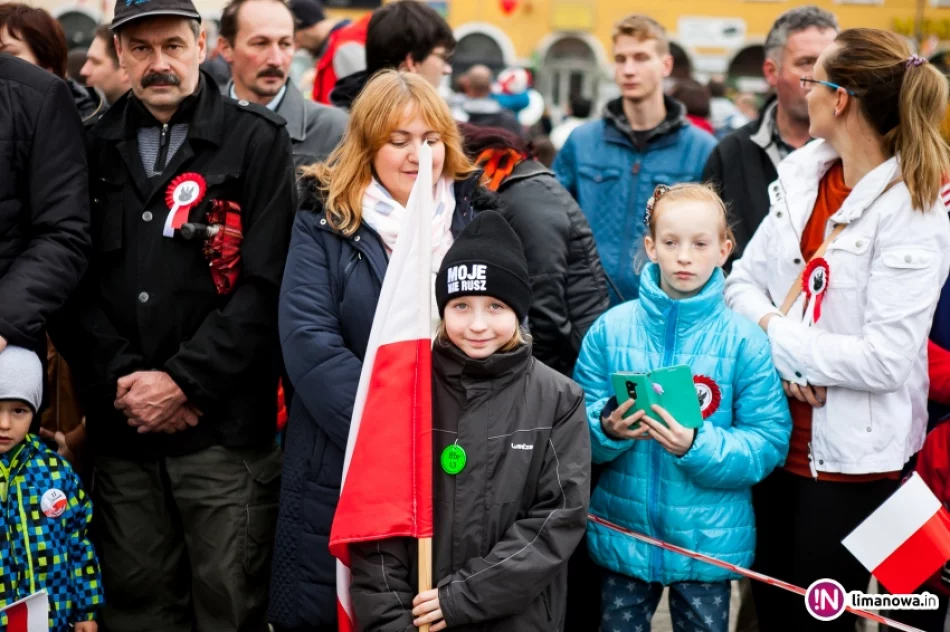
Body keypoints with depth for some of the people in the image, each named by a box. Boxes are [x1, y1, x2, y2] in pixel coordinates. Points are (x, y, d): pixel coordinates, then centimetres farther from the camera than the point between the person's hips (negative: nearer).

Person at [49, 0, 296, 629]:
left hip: (224, 427, -3)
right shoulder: (96, 148, 11)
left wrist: (183, 381, -12)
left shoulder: (258, 141, 1)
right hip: (120, 429, 3)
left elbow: (264, 285, -7)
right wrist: (120, 378, -7)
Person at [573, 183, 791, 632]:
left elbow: (769, 442, -10)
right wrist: (607, 429, -23)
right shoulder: (611, 329, -3)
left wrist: (698, 447, -25)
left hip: (709, 539, -1)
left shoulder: (744, 341, -8)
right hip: (623, 531, 1)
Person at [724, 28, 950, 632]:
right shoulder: (802, 174, 4)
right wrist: (774, 327, -15)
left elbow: (886, 357, -24)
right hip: (778, 436, 7)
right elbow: (744, 279, 6)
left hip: (851, 457, -7)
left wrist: (778, 338, -15)